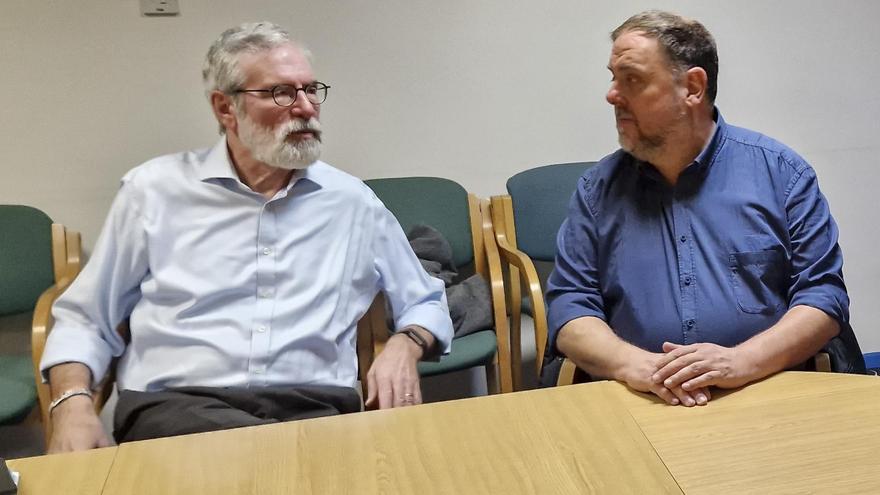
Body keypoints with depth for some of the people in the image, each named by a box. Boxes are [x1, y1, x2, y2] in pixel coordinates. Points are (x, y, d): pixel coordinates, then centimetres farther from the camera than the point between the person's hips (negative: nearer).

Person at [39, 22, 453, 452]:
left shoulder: (353, 201, 10)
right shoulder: (155, 189, 7)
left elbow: (425, 302, 21)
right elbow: (85, 319, 13)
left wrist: (404, 347, -2)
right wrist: (73, 402, -7)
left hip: (315, 408, 3)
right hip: (174, 406, -2)